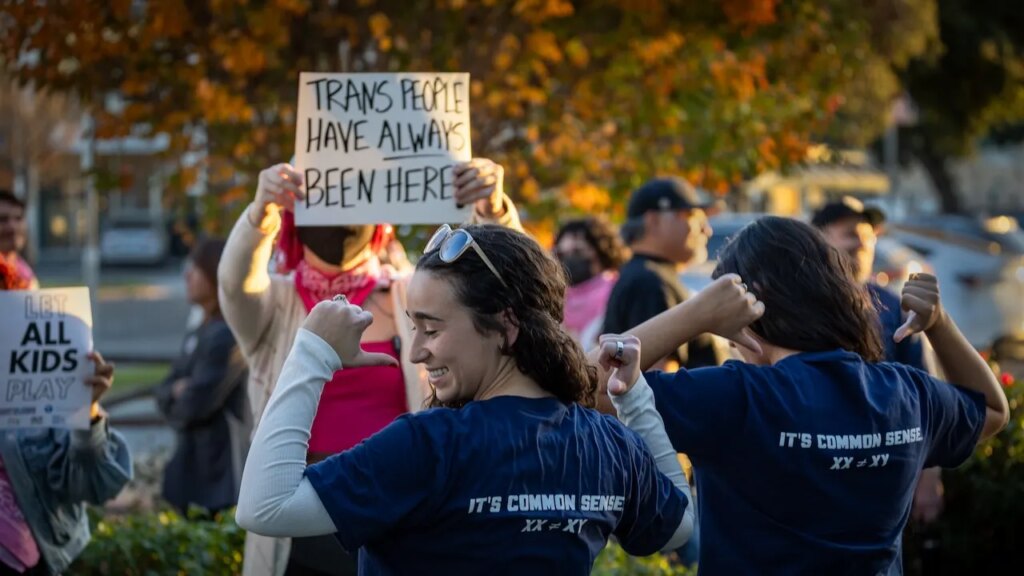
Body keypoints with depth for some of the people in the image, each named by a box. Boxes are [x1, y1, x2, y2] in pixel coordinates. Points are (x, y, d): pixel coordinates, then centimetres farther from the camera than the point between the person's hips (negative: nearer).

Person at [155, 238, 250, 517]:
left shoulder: (229, 335, -15)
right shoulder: (198, 335, 15)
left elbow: (197, 403, -17)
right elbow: (164, 393, 13)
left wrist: (176, 399, 4)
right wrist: (178, 391, -9)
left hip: (226, 464, -9)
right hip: (194, 466, 9)